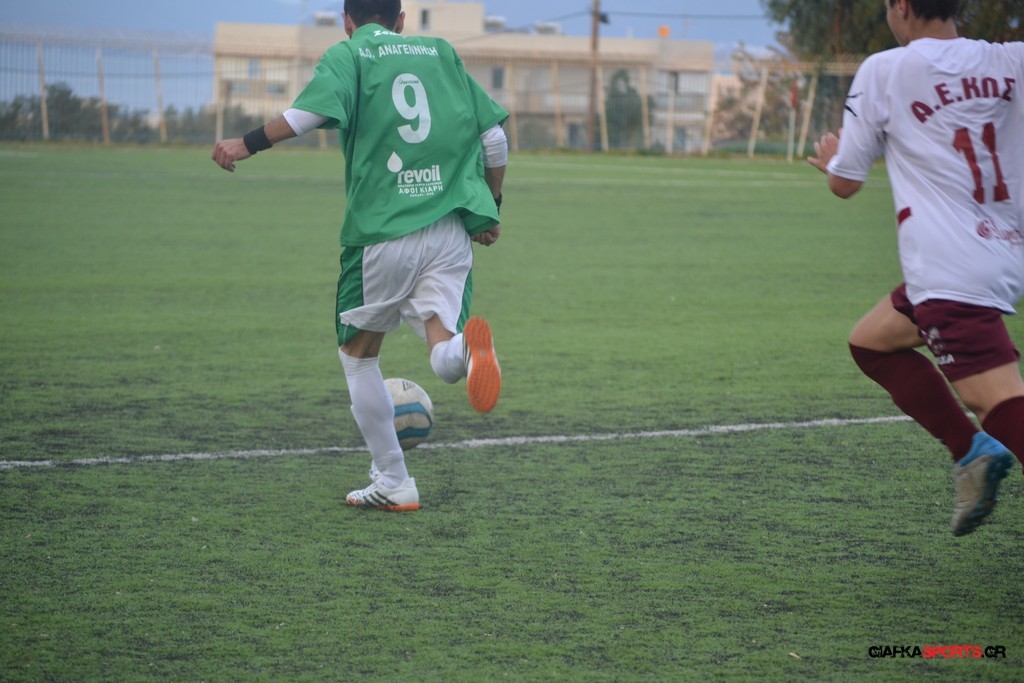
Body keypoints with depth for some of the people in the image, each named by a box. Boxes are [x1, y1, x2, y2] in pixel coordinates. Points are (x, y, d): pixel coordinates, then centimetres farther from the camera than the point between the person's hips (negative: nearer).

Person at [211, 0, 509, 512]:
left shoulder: (346, 55, 5)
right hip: (451, 230, 3)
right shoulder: (440, 52, 17)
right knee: (445, 362, -1)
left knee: (358, 355, 17)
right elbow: (494, 137, 13)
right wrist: (489, 209, 24)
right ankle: (465, 346, -38)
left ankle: (393, 483, 16)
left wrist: (248, 144, -16)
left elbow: (316, 109, -18)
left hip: (382, 231, -3)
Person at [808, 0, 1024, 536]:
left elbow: (844, 184, 6)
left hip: (950, 268, -7)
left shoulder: (883, 72, -3)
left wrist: (832, 160, 29)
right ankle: (972, 453, 14)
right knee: (870, 342, 23)